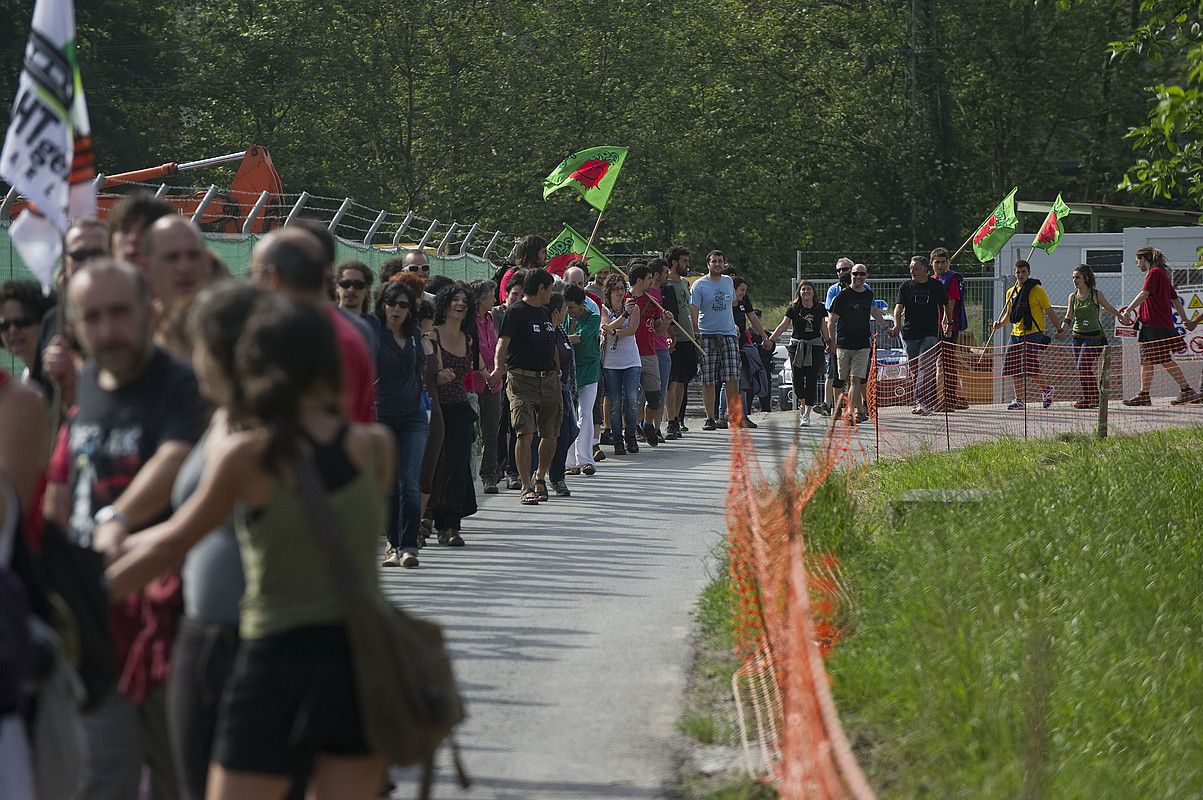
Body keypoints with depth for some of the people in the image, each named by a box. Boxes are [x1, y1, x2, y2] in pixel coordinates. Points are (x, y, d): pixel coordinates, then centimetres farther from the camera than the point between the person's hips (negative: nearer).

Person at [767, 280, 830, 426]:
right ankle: (803, 404, 26)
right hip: (797, 346, 0)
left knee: (811, 381, -6)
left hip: (815, 346, 0)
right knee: (797, 380, -3)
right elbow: (783, 325, -3)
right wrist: (770, 339, -13)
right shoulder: (794, 308, 3)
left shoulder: (820, 309, 7)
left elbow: (823, 328, 14)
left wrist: (829, 343, 16)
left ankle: (807, 414, -4)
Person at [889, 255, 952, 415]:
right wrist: (897, 325, -22)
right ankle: (920, 403, 16)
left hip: (930, 334, -2)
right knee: (913, 370, 6)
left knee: (925, 368, -15)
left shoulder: (937, 286, 5)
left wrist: (949, 323, 22)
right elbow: (899, 307, -6)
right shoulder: (906, 286, 5)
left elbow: (947, 304, 20)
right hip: (910, 334, 2)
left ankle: (923, 402, -21)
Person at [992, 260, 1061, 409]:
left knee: (1030, 368, -14)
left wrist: (1059, 330, -6)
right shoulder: (1011, 292, 14)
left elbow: (1049, 311, -2)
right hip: (1016, 334, 6)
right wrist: (1000, 323, 6)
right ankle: (1019, 399, 15)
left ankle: (1046, 390, 10)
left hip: (1033, 334, -6)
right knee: (1013, 368, 4)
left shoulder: (1037, 290, -4)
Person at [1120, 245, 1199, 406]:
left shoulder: (1155, 272, -9)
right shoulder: (1162, 273, 19)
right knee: (1146, 361, 8)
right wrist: (1185, 319, 26)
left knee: (1166, 360, -8)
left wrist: (1128, 310, -20)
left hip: (1156, 325, -10)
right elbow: (1175, 299, 23)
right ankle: (1144, 394, 8)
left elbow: (1144, 294, -20)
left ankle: (1187, 391, -5)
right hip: (1149, 326, 10)